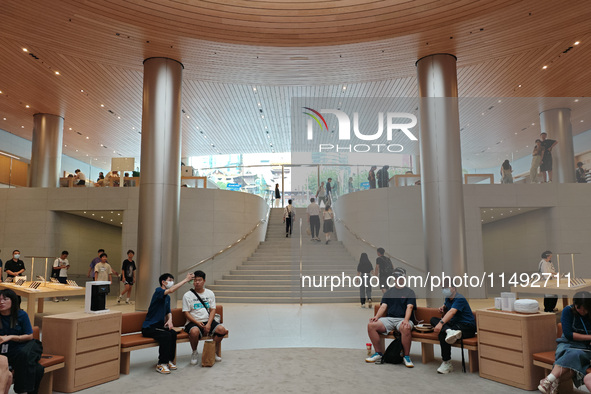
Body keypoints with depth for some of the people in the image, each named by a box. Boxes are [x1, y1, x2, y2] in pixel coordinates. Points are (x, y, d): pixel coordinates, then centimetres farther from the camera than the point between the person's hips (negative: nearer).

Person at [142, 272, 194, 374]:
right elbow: (171, 290, -33)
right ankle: (161, 364, -19)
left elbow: (168, 312, 18)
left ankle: (169, 360, -6)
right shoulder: (158, 291, -13)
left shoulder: (167, 297, 15)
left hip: (159, 325, 8)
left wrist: (170, 320, -6)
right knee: (166, 335, -29)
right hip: (148, 327, -7)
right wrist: (186, 279, -32)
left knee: (173, 333, -18)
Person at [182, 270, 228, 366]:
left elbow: (212, 310, 6)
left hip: (208, 321, 3)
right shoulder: (187, 295, 1)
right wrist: (198, 323, -17)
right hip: (193, 322, -3)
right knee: (194, 331, -37)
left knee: (222, 330, -23)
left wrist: (208, 324, -11)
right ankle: (194, 353, -7)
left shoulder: (210, 293, 11)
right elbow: (186, 313, -3)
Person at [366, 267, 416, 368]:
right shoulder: (389, 292, 21)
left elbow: (409, 307, -6)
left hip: (403, 319, -4)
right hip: (389, 319, 4)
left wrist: (406, 320, -25)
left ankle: (406, 356, -21)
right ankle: (379, 353, -8)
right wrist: (376, 317, -10)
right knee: (371, 325, -21)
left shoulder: (409, 292, 10)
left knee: (405, 328, -40)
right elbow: (383, 306, 10)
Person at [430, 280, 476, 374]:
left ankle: (447, 364, -20)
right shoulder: (447, 298, 13)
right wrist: (443, 308, 11)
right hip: (454, 324, 9)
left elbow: (452, 312, -32)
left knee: (442, 334, -32)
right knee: (433, 319, -10)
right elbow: (446, 307, 36)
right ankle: (450, 331, -40)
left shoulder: (459, 299, -15)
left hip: (468, 326, -9)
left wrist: (441, 323, -45)